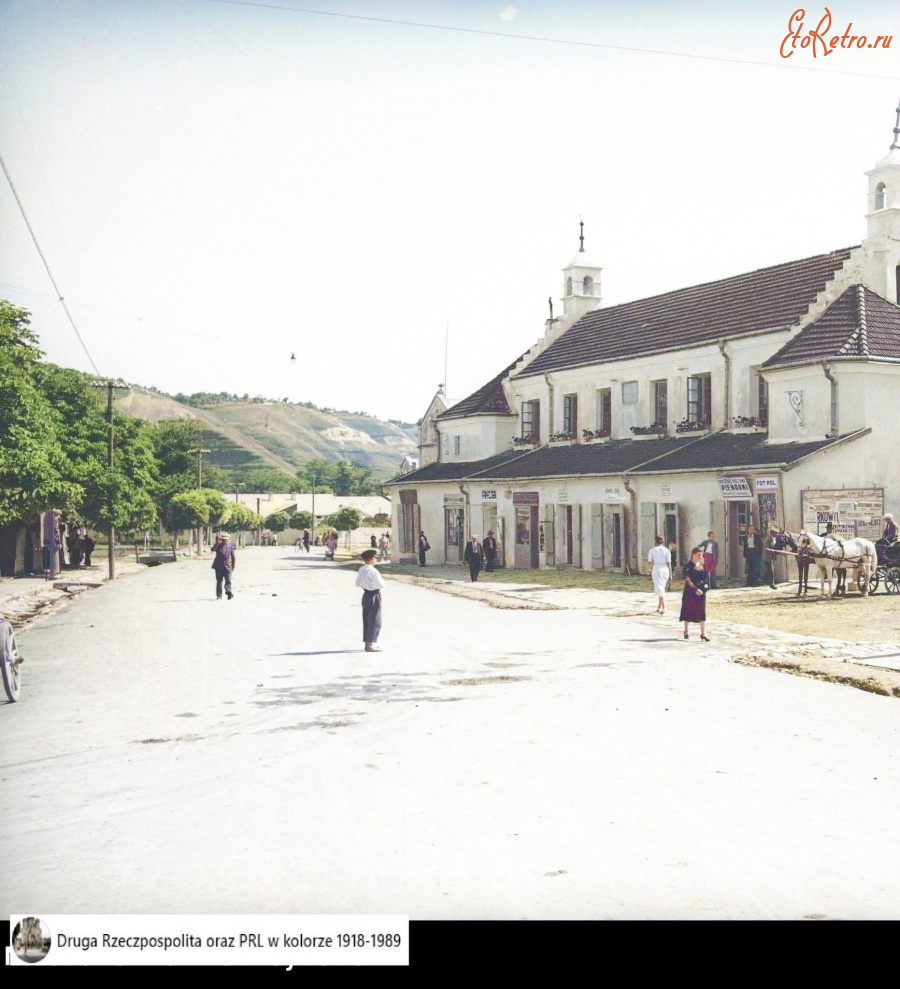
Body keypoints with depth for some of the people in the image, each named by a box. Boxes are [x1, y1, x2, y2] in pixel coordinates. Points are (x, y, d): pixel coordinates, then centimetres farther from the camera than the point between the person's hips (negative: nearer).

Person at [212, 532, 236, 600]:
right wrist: (217, 542, -30)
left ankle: (228, 593, -15)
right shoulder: (218, 545, -1)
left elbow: (233, 556, 8)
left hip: (227, 566, 0)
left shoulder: (230, 546, 3)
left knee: (228, 581, -8)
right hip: (219, 566, 0)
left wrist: (233, 566, 7)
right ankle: (219, 595, 9)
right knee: (219, 581, 5)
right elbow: (213, 549, -23)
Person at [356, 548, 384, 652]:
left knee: (366, 619, 15)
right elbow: (381, 584, -20)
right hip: (374, 595, -8)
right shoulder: (372, 570, -21)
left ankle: (368, 643, 23)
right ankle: (370, 644, -6)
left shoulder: (361, 569, 4)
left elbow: (358, 583, 14)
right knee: (375, 620, -3)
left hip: (366, 594, 8)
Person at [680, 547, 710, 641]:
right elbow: (688, 580, -14)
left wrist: (705, 586, -5)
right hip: (690, 592, -4)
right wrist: (695, 589, -22)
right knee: (688, 611, 6)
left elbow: (706, 578, 12)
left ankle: (703, 633, 0)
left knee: (702, 612, 0)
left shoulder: (702, 566, 9)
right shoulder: (688, 566, -7)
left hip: (701, 592, 4)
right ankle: (686, 632, 22)